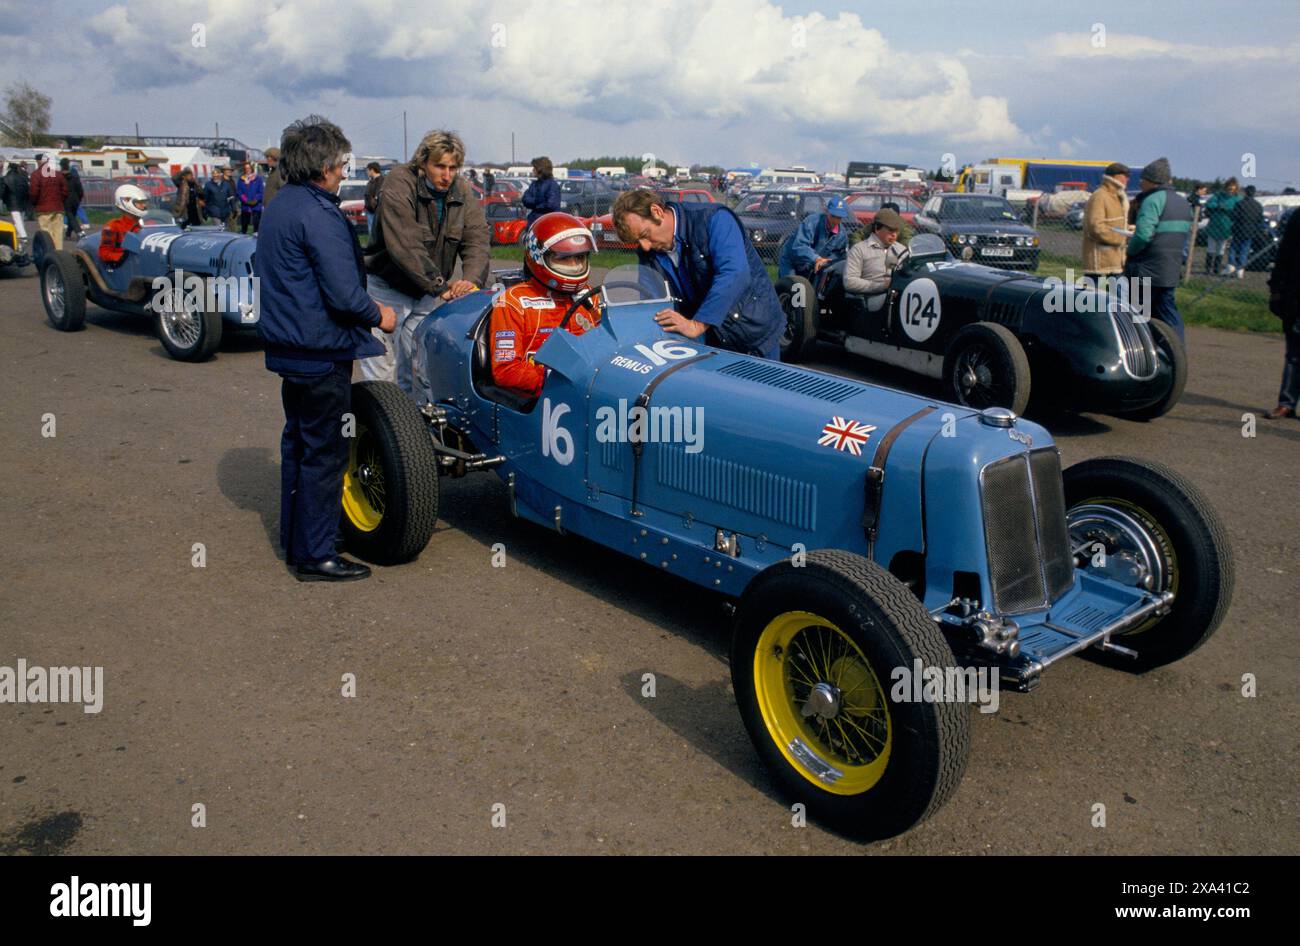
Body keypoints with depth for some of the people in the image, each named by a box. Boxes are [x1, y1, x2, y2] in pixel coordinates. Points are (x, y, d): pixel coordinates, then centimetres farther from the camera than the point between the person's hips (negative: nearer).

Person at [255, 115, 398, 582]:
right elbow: (344, 295, -25)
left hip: (287, 346, 10)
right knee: (324, 452, -1)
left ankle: (295, 539, 31)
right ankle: (315, 556, 7)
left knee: (299, 442, 19)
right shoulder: (318, 214, -19)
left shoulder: (280, 205, 11)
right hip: (321, 351, -10)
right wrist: (378, 315, -6)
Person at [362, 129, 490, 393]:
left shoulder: (462, 191, -1)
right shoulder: (399, 183, -18)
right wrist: (440, 284, -31)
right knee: (380, 366, -4)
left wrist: (472, 280, -30)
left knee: (415, 367, 10)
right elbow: (405, 246, -27)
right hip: (388, 289, -4)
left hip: (428, 295, 5)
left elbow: (477, 239, -11)